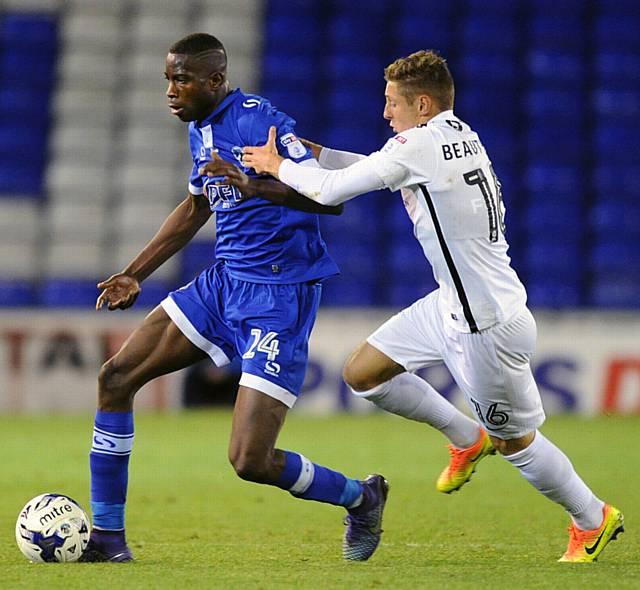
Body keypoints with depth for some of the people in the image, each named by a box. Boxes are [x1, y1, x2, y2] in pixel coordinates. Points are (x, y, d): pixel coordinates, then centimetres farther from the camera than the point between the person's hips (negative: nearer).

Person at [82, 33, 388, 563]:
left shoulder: (258, 121, -17)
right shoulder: (202, 129, 10)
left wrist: (258, 187, -34)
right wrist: (135, 274, 27)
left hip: (278, 296, -9)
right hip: (223, 282, 9)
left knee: (251, 461, -14)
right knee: (117, 376, 1)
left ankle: (360, 498, 15)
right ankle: (107, 537, 10)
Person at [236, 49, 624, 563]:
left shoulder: (419, 144, -20)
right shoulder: (460, 136, 6)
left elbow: (331, 191, -13)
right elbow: (382, 170, 21)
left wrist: (278, 166, 3)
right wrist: (310, 152, 14)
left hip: (486, 328, -9)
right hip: (452, 308, 9)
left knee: (515, 441, 6)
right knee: (362, 374, 11)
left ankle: (593, 520, 25)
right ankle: (467, 439, 26)